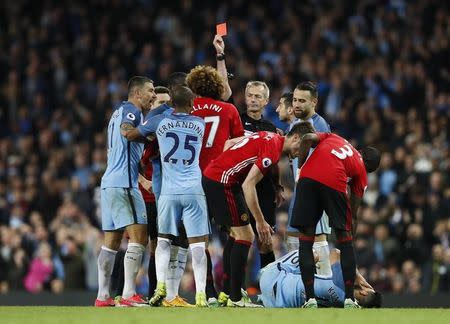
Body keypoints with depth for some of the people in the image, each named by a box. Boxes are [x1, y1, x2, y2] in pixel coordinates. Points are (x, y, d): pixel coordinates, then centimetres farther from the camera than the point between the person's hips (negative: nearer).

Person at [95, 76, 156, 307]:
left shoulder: (119, 112, 23)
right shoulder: (131, 110, -6)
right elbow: (126, 130, -27)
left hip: (109, 182, 10)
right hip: (124, 183, -10)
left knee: (111, 240, 9)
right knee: (139, 236, -12)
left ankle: (102, 296, 8)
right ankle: (129, 294, -19)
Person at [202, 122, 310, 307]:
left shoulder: (269, 137, 12)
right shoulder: (274, 149, -17)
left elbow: (230, 143, 22)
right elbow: (248, 184, -21)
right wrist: (260, 222, -17)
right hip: (222, 182, -10)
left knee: (236, 235, 17)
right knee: (245, 237, -6)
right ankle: (235, 299, -6)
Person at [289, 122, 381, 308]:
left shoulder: (331, 137, 34)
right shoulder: (361, 173, 26)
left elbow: (308, 138, 11)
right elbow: (353, 215, 25)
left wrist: (300, 167, 19)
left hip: (308, 178, 1)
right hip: (334, 185, -1)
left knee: (306, 240, 9)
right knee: (345, 240, 15)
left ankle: (310, 298, 4)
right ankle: (349, 298, 11)